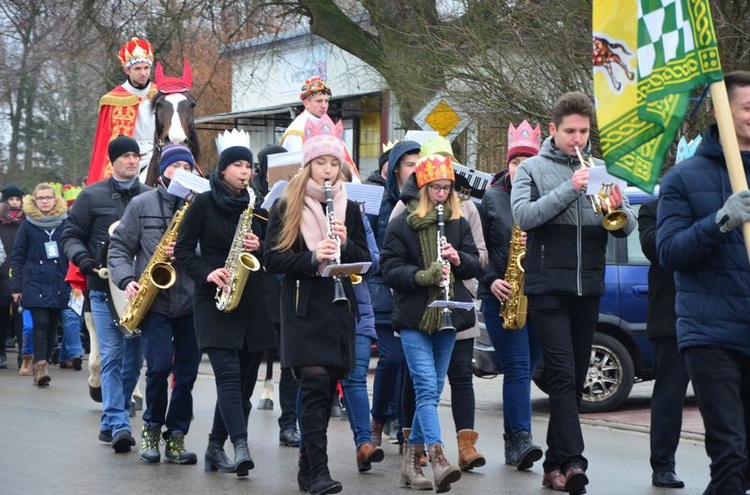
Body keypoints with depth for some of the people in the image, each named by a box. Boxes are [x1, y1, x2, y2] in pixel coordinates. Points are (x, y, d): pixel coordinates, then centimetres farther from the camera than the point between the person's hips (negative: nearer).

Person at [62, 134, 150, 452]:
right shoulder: (92, 196, 4)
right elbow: (71, 235, 7)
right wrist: (83, 259, -12)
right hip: (104, 289, -3)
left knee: (134, 358, 8)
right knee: (112, 356, -11)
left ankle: (111, 422, 24)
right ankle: (119, 425, -15)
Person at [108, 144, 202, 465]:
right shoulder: (141, 204, 7)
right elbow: (119, 246, 8)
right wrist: (127, 280, -7)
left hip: (191, 303, 1)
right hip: (155, 301, -1)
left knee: (186, 374, 2)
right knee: (159, 367, -11)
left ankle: (176, 436, 15)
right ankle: (152, 429, 10)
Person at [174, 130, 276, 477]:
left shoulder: (258, 205, 11)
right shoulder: (204, 204, 1)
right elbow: (183, 250, 1)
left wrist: (259, 247, -7)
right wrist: (207, 273, -14)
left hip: (252, 301, 4)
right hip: (215, 300, -4)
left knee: (244, 380, 6)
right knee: (229, 375, -17)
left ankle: (216, 449, 17)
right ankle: (241, 446, -28)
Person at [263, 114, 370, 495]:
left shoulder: (349, 210, 11)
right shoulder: (287, 207, 2)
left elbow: (366, 261, 9)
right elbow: (272, 259, -5)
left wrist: (345, 244, -11)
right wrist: (312, 257, -20)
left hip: (338, 310, 4)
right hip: (303, 310, -4)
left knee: (326, 391, 8)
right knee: (315, 385, -16)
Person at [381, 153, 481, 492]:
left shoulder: (458, 223, 9)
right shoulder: (402, 224, -3)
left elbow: (475, 265, 11)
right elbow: (390, 270, -6)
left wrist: (458, 259, -10)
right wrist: (424, 276, -20)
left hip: (447, 316, 5)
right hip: (415, 317, -5)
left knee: (432, 390, 9)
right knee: (427, 390, -14)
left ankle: (411, 461, 19)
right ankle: (438, 459, -24)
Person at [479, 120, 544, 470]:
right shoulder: (492, 198, 5)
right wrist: (490, 281, -6)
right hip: (502, 296, -2)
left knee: (524, 368, 8)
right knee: (517, 368, -11)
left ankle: (514, 441, 17)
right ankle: (520, 439, -14)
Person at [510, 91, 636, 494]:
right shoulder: (533, 168, 2)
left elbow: (625, 230, 7)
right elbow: (523, 216, -14)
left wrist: (619, 210, -16)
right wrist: (570, 189, -21)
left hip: (588, 289, 4)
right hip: (548, 287, -4)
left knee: (575, 378, 8)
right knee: (563, 375, -13)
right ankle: (572, 461, -18)